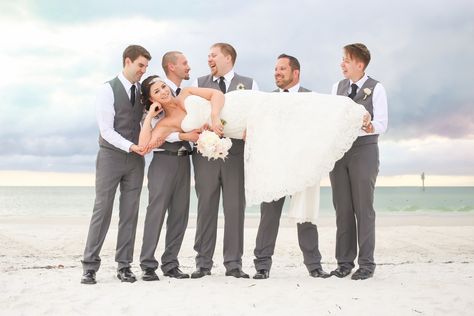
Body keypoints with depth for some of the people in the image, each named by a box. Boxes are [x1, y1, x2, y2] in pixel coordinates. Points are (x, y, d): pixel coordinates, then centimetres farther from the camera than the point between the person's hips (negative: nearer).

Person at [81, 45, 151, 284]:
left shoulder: (143, 91, 10)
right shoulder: (108, 89, -6)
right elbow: (107, 130, -12)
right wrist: (130, 146, -23)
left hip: (135, 159, 5)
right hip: (111, 155, -4)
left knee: (130, 212, 3)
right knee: (102, 210, -4)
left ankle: (124, 266, 9)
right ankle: (90, 267, 1)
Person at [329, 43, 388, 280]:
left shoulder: (376, 88, -1)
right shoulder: (337, 87, 15)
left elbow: (382, 123, -7)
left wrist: (370, 126, -27)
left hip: (364, 150, -5)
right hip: (338, 149, 5)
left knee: (363, 207, -4)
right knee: (342, 208, 5)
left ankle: (366, 263, 2)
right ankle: (344, 262, 12)